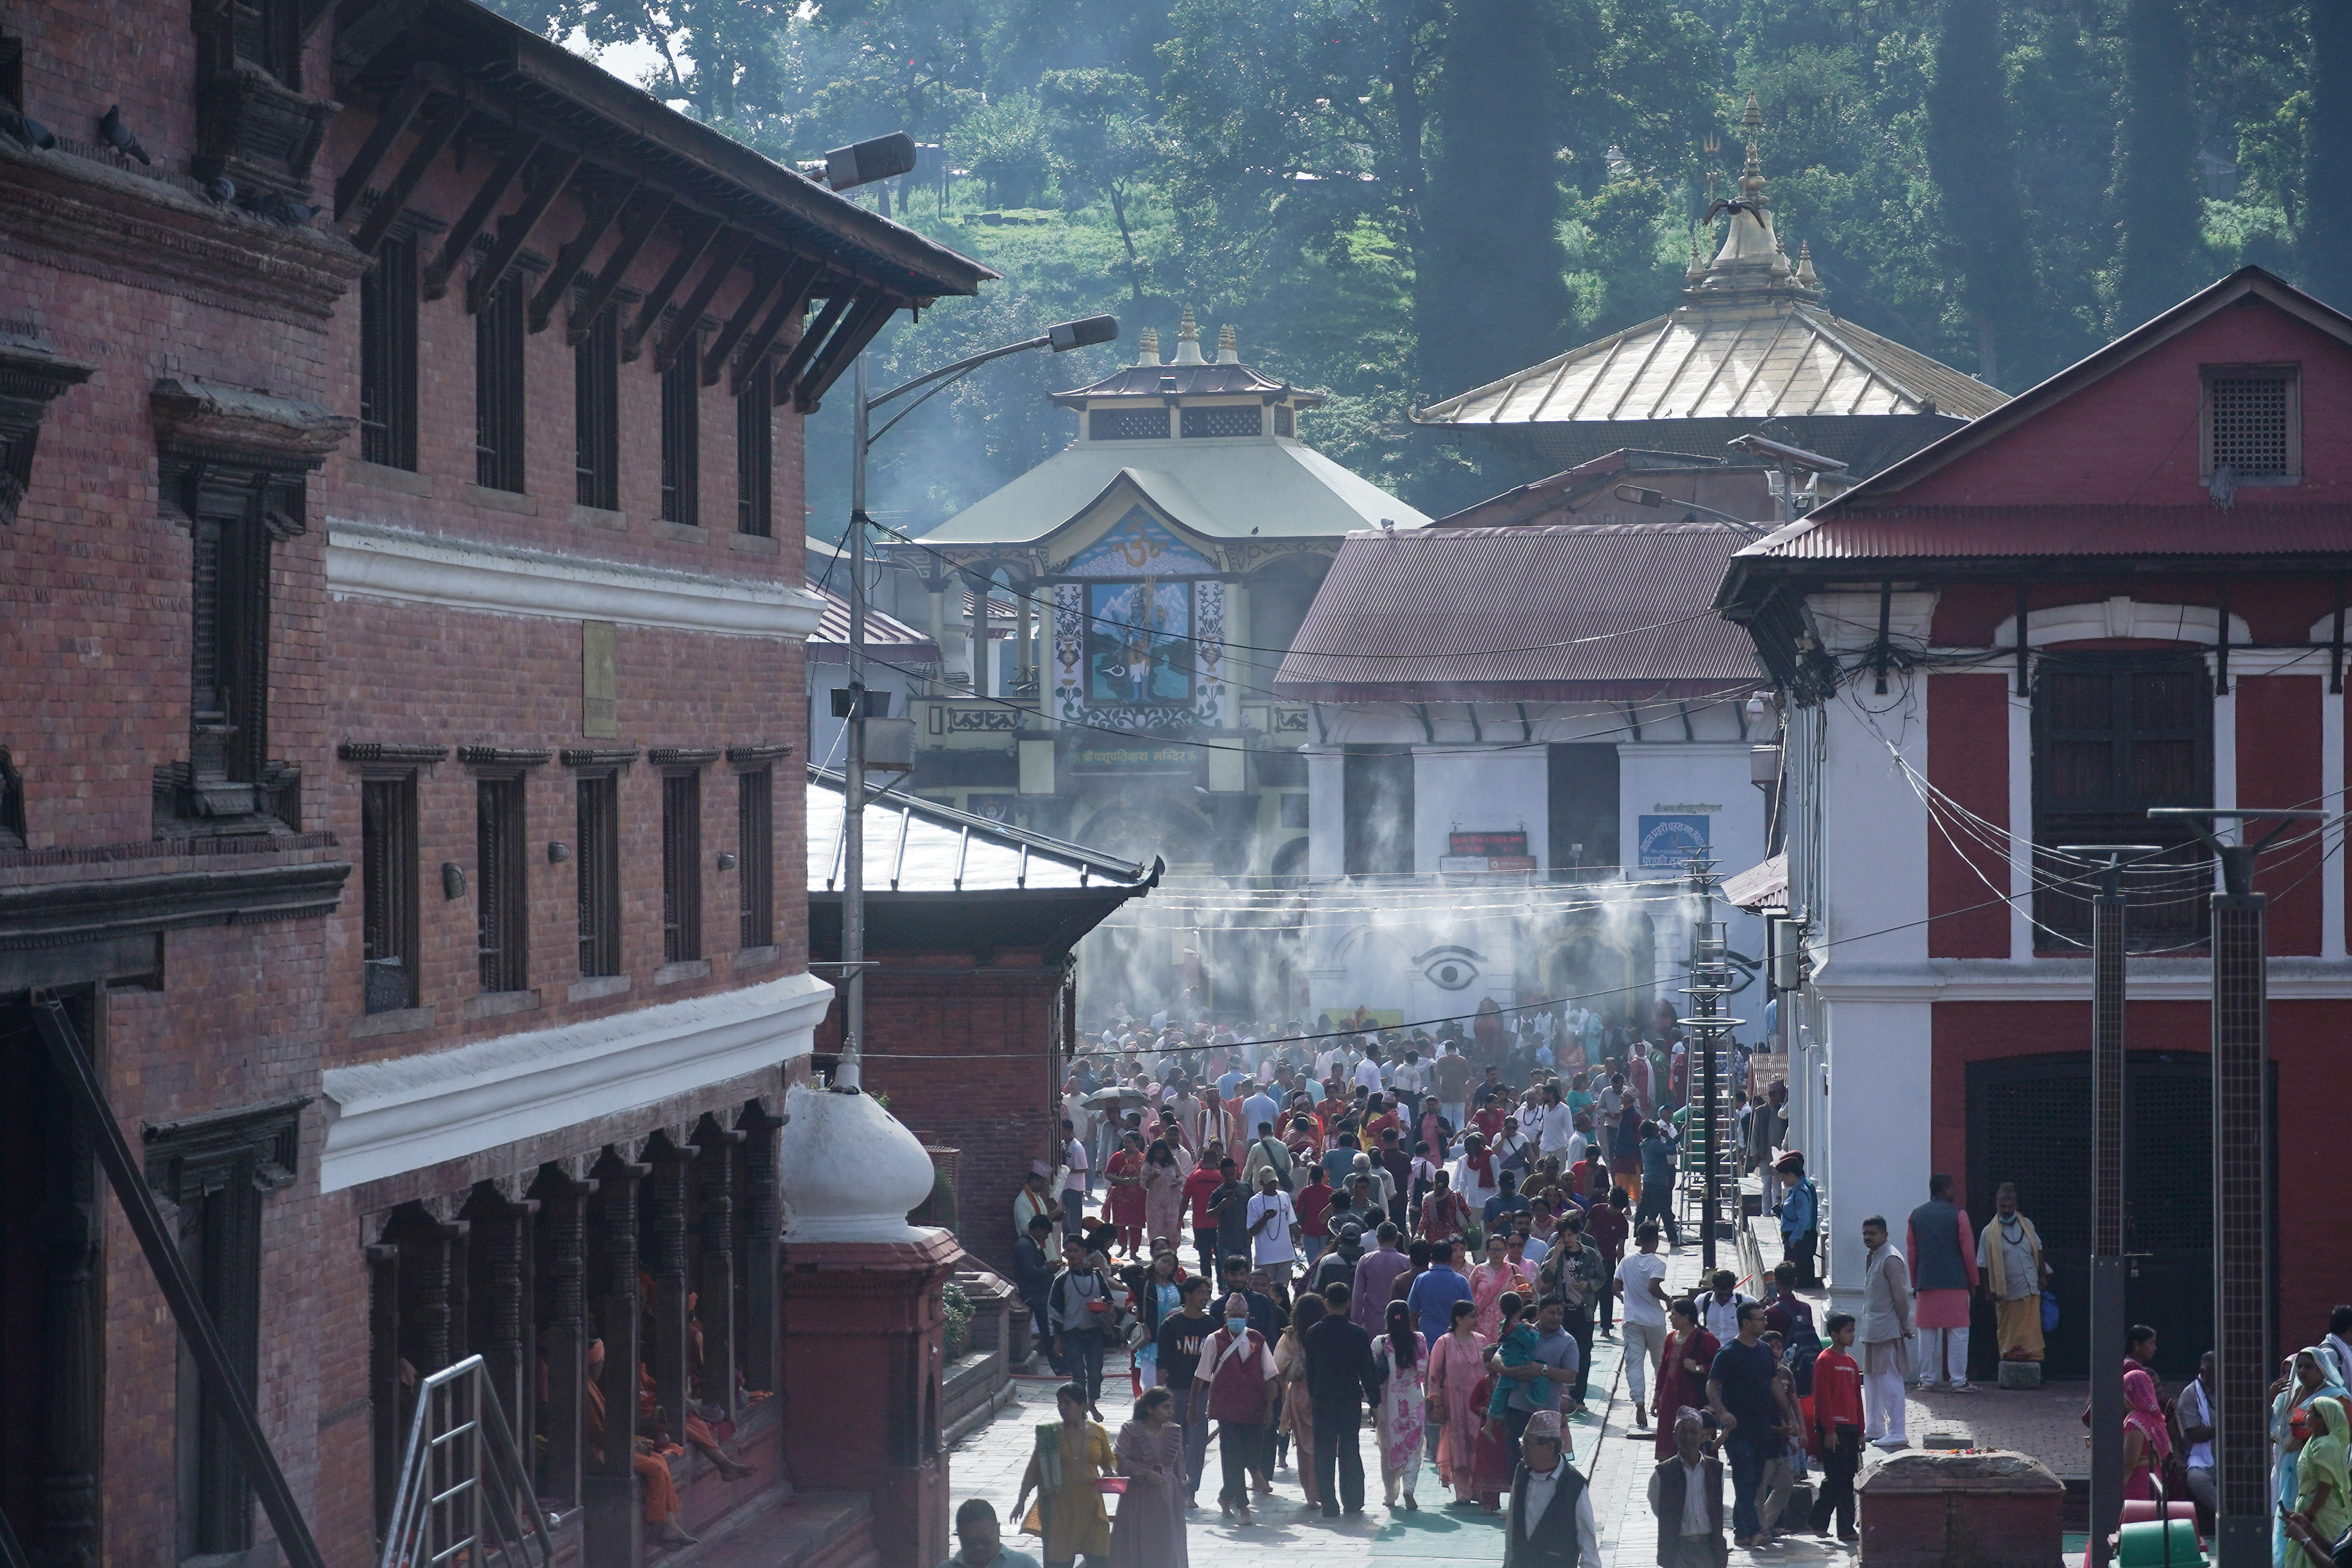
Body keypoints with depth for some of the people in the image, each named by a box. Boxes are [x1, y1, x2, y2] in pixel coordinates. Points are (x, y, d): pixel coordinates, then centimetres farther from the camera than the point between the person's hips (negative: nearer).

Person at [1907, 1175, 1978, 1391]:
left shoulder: (1916, 1215, 6)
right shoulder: (1958, 1214, -5)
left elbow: (1911, 1252, 10)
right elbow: (1968, 1251, -4)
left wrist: (1915, 1284, 18)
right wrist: (1973, 1282, 5)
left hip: (1926, 1284, 4)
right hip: (1955, 1284, -4)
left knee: (1927, 1333, 9)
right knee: (1957, 1333, 0)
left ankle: (1927, 1379, 10)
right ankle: (1958, 1381, -3)